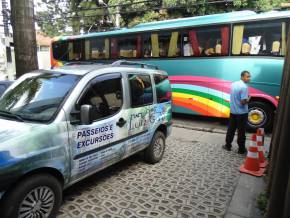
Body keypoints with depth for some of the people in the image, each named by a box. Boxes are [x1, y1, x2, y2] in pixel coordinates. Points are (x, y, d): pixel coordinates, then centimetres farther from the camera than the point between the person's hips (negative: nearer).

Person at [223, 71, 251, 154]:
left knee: (231, 129, 16)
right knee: (241, 132, 4)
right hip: (242, 113, -7)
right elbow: (243, 102, -24)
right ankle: (241, 149, 15)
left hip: (233, 111, 7)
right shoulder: (244, 87, -20)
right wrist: (248, 99, -5)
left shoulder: (234, 84, 6)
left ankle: (228, 145, 25)